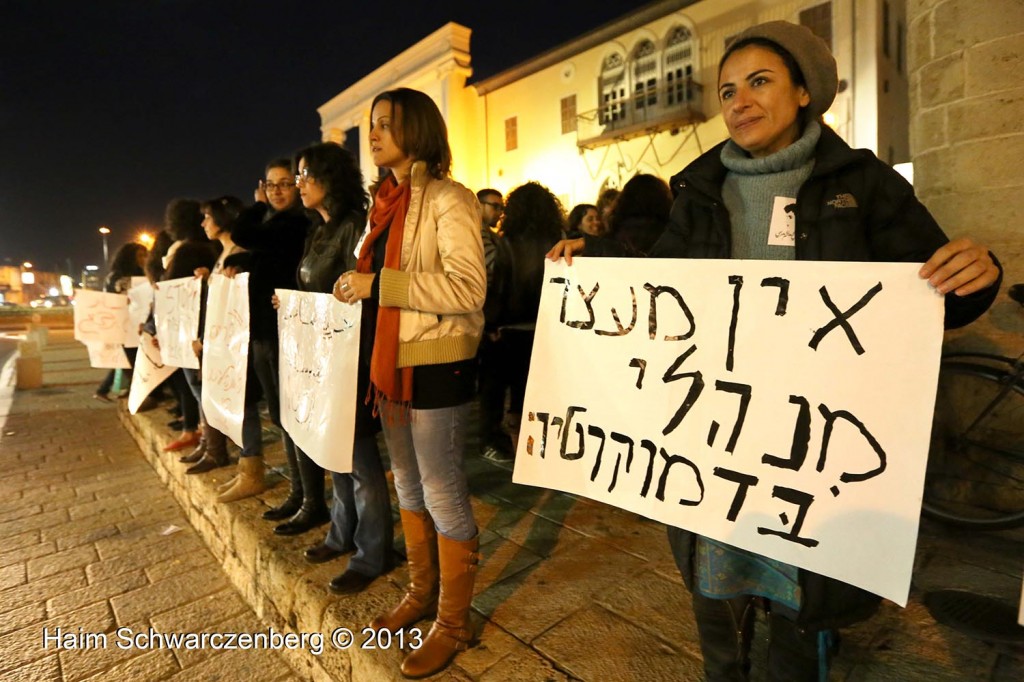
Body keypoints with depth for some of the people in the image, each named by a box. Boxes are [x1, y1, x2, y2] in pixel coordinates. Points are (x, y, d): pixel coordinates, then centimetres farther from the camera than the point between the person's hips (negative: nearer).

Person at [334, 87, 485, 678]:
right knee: (408, 484, 18)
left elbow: (468, 287, -23)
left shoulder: (448, 200, -10)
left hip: (437, 364, -8)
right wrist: (358, 288, 7)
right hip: (393, 360, 9)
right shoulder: (388, 202, 15)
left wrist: (379, 286, -22)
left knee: (442, 492, 2)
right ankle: (422, 592, 38)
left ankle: (454, 621, 22)